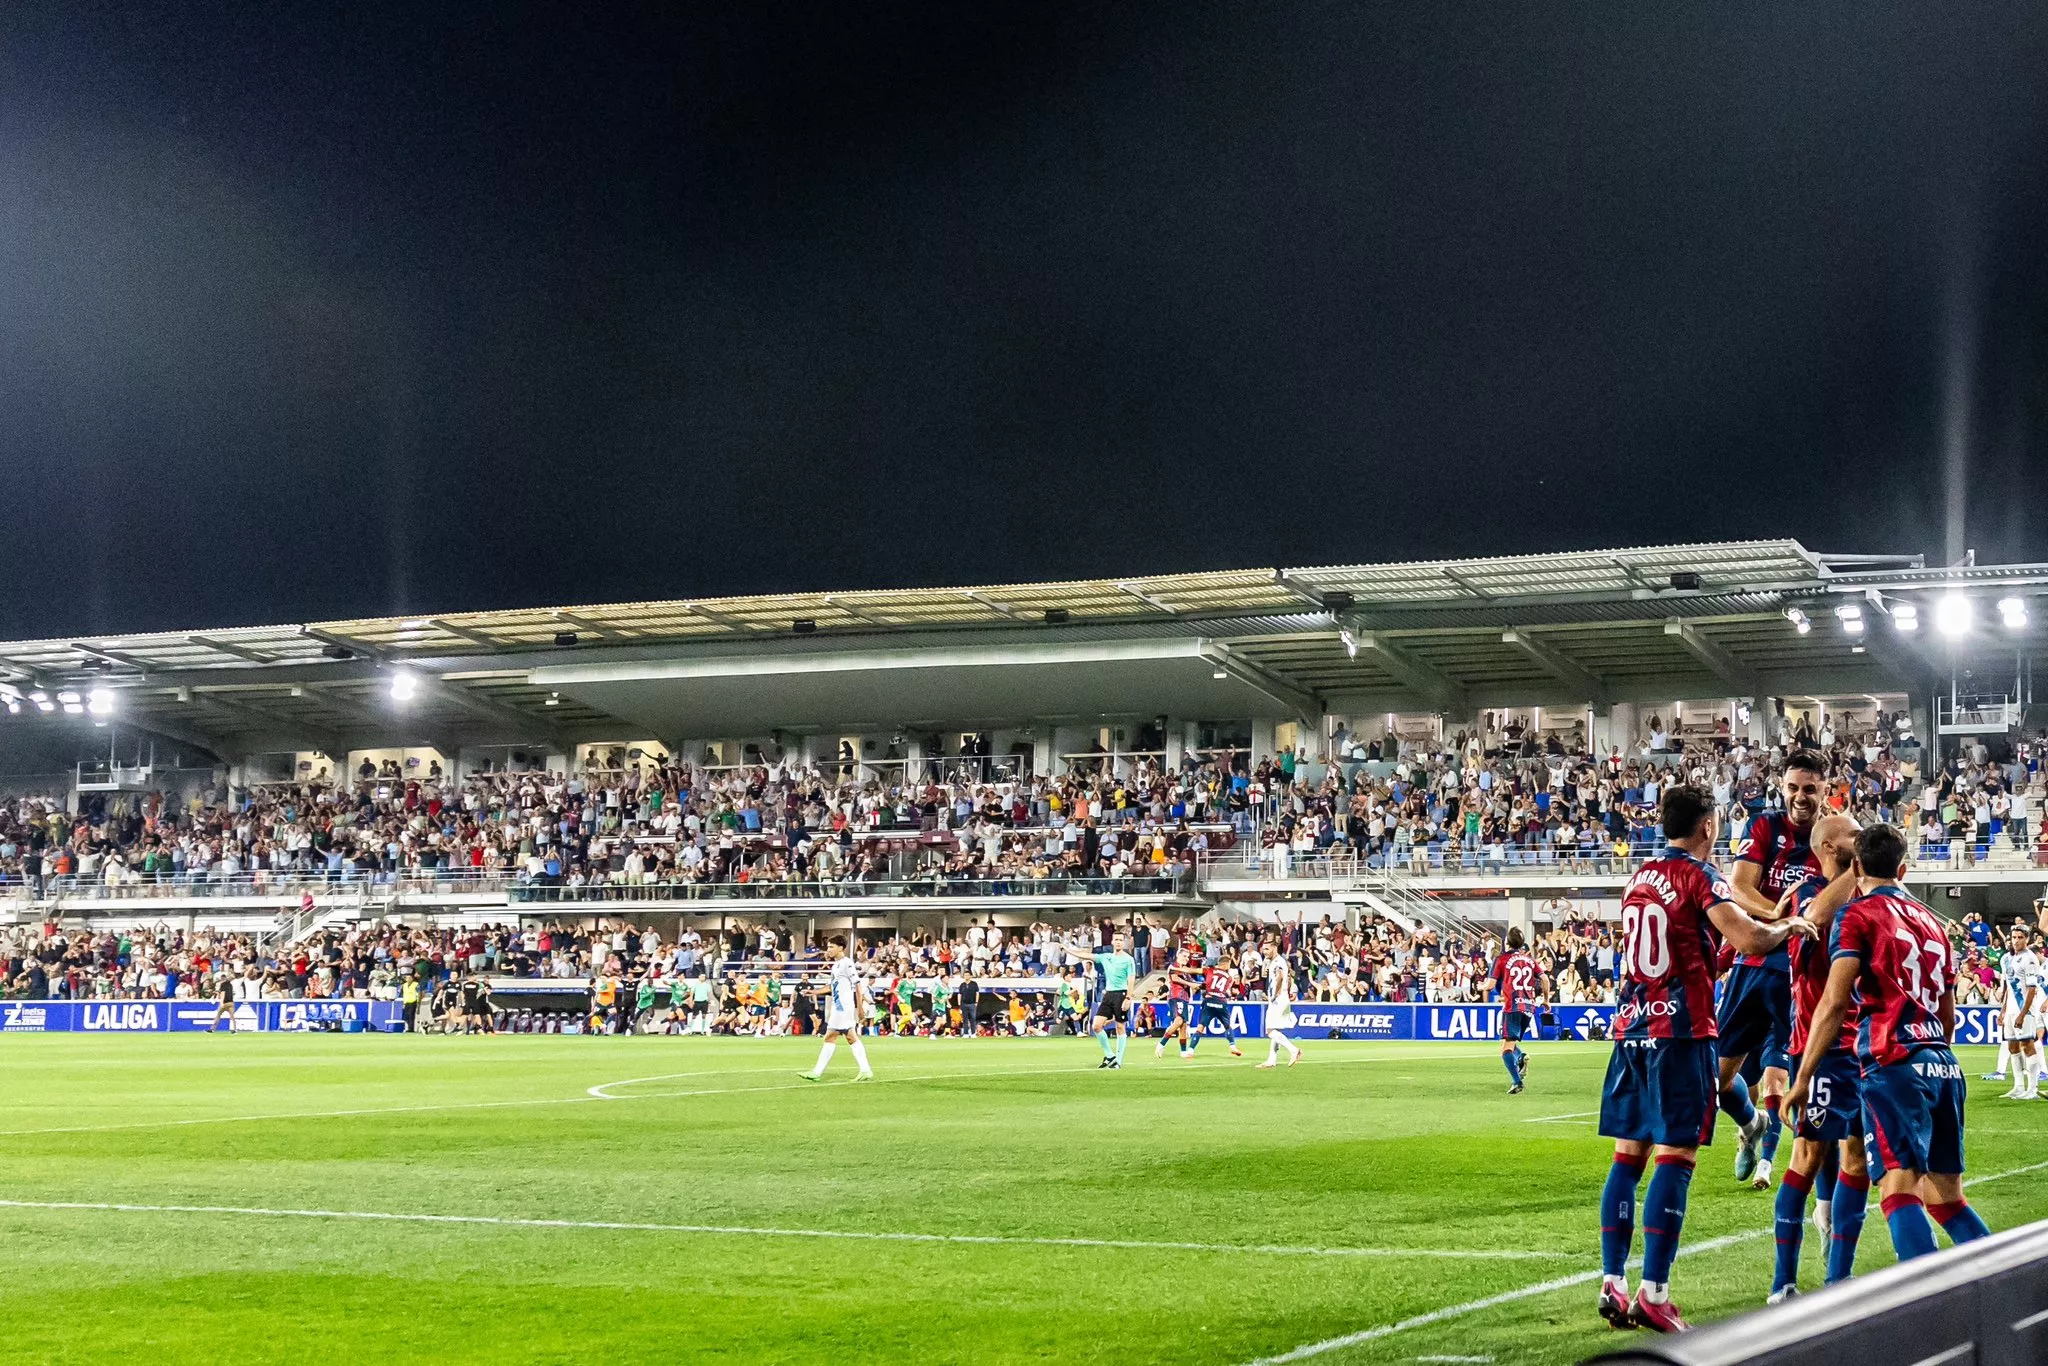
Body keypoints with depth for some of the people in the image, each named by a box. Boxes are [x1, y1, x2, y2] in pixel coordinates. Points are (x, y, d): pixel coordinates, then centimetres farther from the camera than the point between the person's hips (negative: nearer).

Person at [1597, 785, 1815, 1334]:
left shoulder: (1640, 878, 15)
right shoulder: (1700, 877, -8)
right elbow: (1750, 939, -22)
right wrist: (1787, 927, -1)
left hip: (1631, 1027, 7)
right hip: (1681, 1031, -7)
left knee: (1628, 1156, 8)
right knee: (1675, 1158, -6)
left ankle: (1613, 1286, 6)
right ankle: (1654, 1294, -10)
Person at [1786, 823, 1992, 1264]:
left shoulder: (1858, 915, 0)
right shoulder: (1931, 921, 21)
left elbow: (1834, 1003, -11)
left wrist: (1802, 1078, -10)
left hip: (1893, 1066, -7)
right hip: (1944, 1067, 7)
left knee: (1899, 1188, -15)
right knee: (1946, 1198, 13)